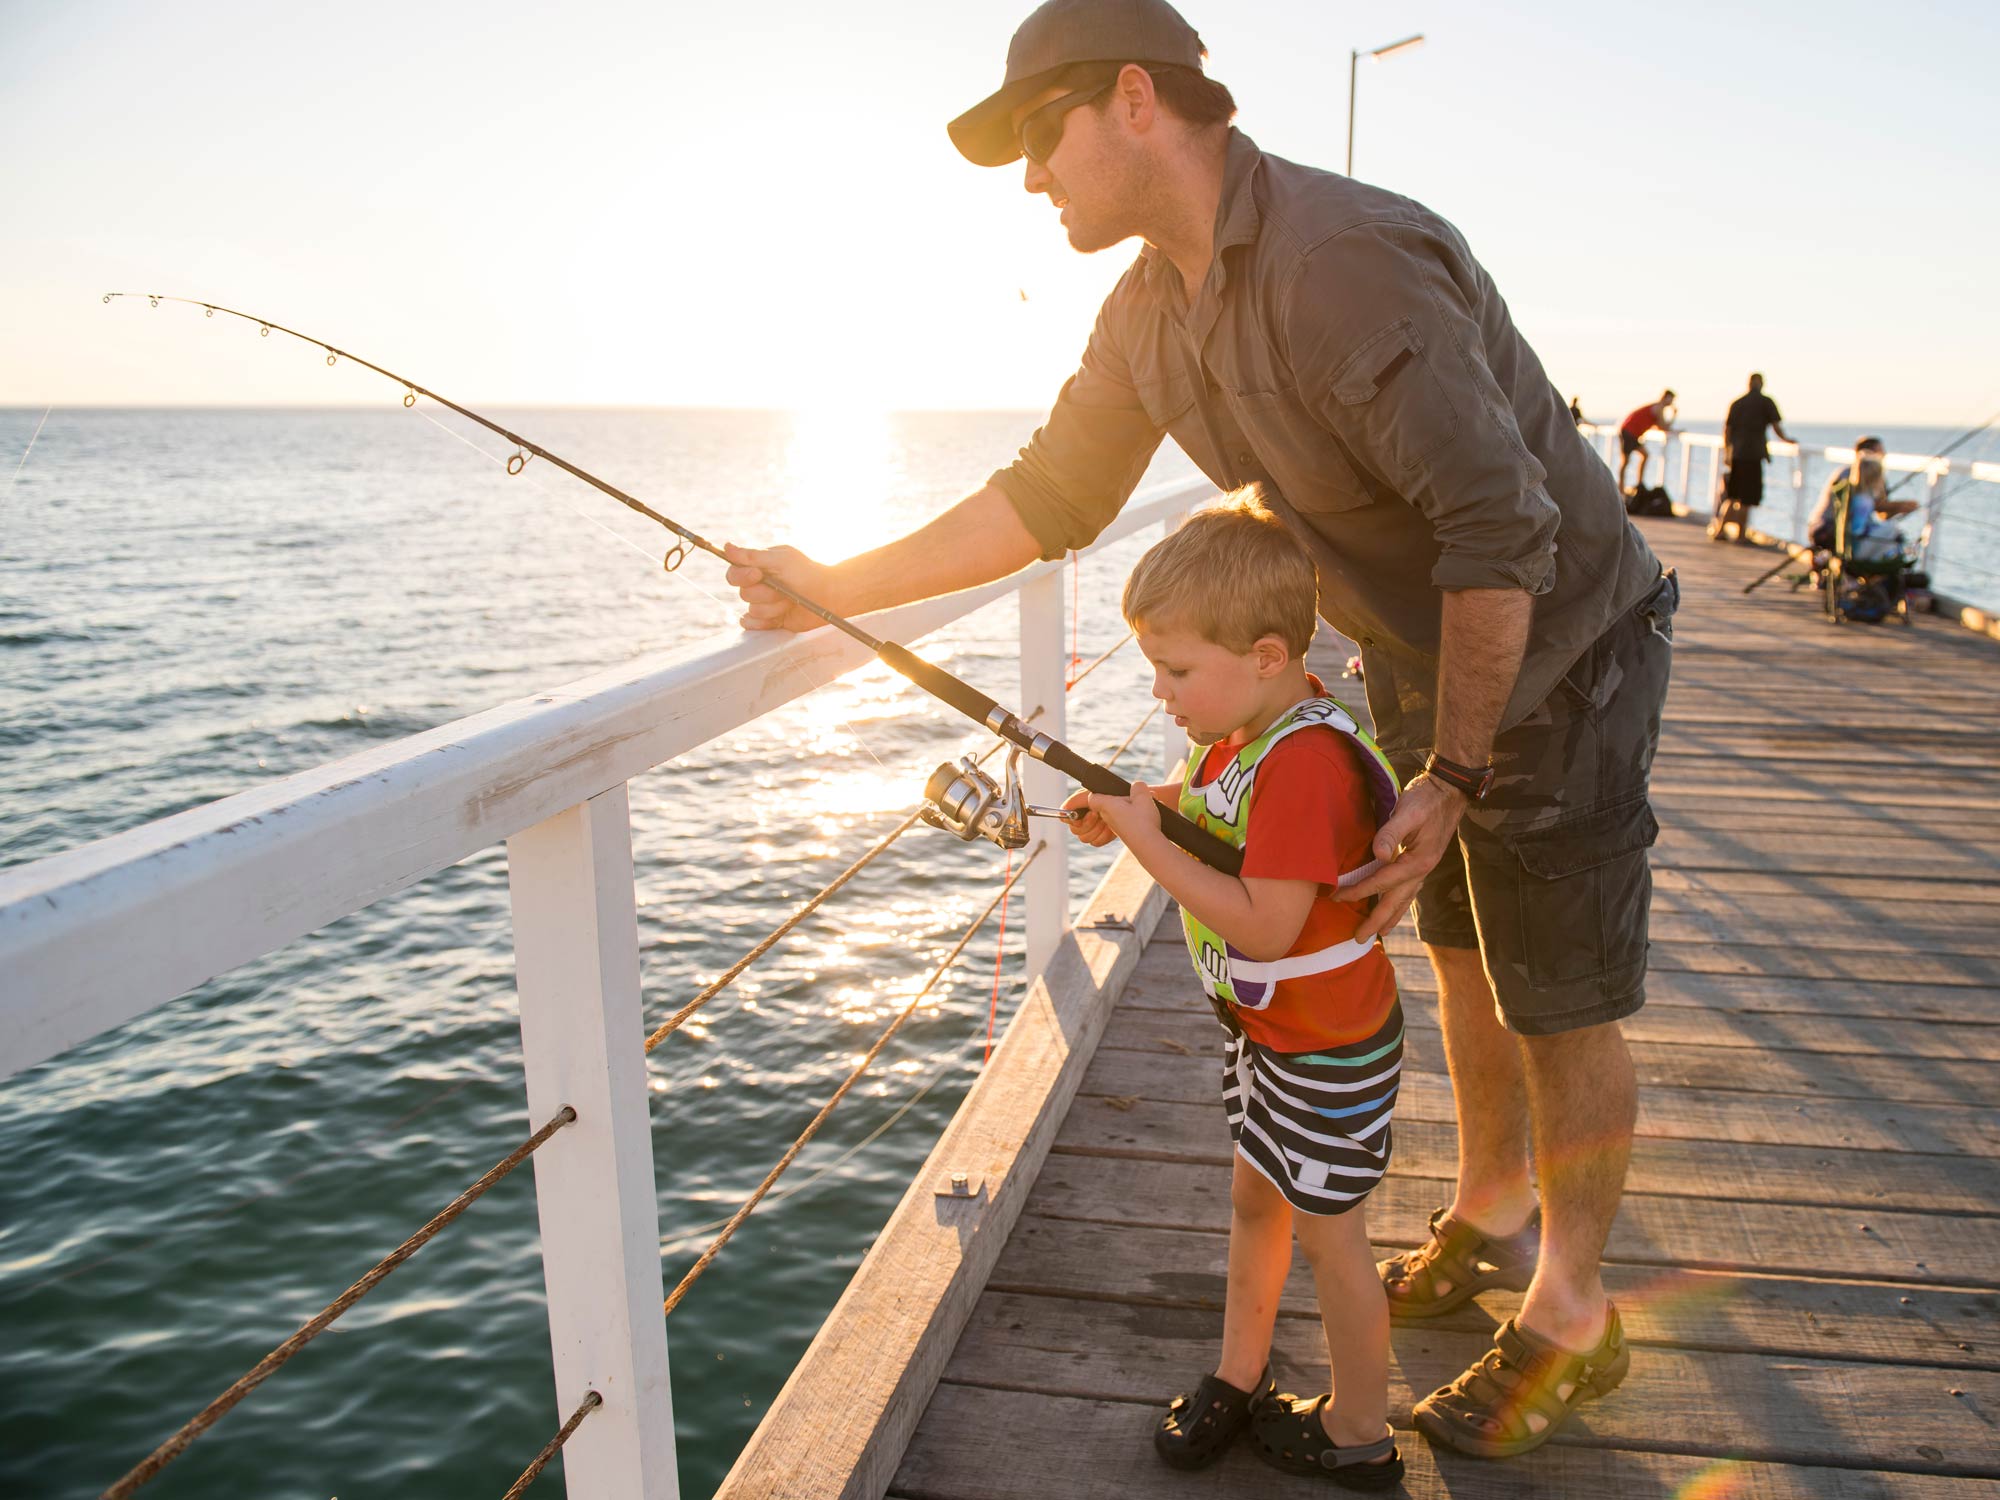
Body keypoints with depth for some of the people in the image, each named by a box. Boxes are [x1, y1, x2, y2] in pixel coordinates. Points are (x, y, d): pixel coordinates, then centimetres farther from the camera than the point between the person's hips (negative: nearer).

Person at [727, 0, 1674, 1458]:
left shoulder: (1343, 259, -30)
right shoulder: (1151, 310, -1)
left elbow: (1502, 529, -30)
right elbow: (1047, 495, 3)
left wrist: (1451, 776, -25)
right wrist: (832, 587, -1)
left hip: (1559, 647, -8)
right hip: (1421, 653, 8)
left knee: (1560, 1001, 2)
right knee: (1461, 951, 20)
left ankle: (1572, 1319, 21)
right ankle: (1490, 1214, 41)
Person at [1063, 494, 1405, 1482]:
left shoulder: (1304, 761, -32)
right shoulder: (1248, 724, -1)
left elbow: (1266, 923, -34)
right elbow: (1224, 817, 13)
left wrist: (1150, 844, -29)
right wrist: (1143, 804, -5)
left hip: (1328, 1045, -10)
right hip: (1263, 1023, 10)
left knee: (1328, 1235, 8)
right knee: (1254, 1197, 22)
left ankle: (1358, 1432, 31)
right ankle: (1239, 1379, 42)